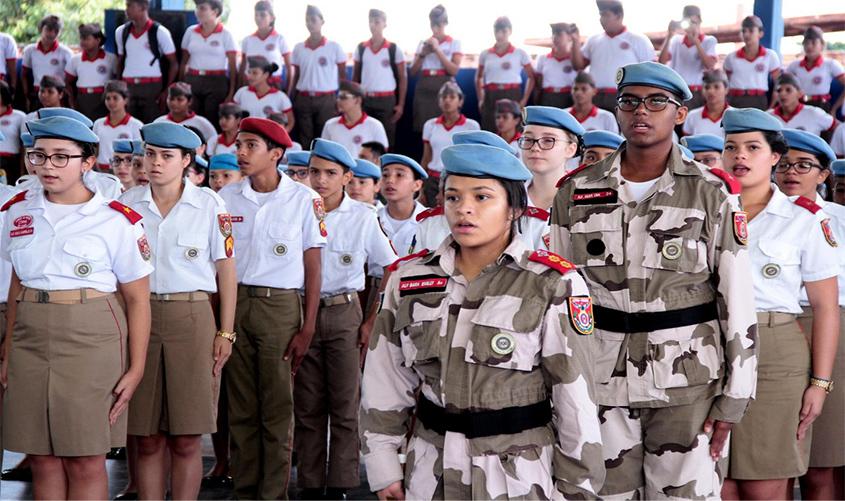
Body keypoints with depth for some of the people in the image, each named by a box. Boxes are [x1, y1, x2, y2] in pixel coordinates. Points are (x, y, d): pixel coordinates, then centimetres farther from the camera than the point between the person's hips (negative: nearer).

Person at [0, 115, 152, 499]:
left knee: (86, 462, 0)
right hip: (31, 341, 4)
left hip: (92, 342, -4)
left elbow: (137, 299, -3)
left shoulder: (117, 221, -6)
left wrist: (136, 369, -7)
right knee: (43, 460, 7)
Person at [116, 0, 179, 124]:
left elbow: (174, 63, -1)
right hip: (127, 87, 4)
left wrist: (167, 91, -8)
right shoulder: (121, 31, 9)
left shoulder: (160, 32, -4)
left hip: (152, 87, -4)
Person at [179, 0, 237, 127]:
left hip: (217, 83, -3)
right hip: (192, 82, 3)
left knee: (213, 122, -5)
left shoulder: (225, 35, -1)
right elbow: (184, 62, 14)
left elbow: (233, 66, -3)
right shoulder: (190, 32, 9)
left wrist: (231, 92, -10)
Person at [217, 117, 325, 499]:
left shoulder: (304, 199, -2)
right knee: (241, 407, 8)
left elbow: (313, 268, 0)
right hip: (234, 304, 3)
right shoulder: (226, 197, 7)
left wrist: (307, 328, -5)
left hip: (281, 307, -3)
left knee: (277, 409, -1)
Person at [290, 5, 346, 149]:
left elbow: (342, 77, 2)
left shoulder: (334, 47, -1)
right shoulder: (298, 48, 8)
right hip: (303, 100, 3)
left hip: (326, 100, -3)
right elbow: (296, 77, 13)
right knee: (305, 141, 4)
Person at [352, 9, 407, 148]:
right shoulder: (361, 48, 7)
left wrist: (401, 104, -3)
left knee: (386, 139, -1)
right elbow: (355, 76, 13)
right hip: (365, 100, 3)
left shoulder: (394, 49, -1)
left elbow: (403, 78, 1)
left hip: (387, 100, -2)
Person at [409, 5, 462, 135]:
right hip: (424, 89, 3)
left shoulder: (454, 43, 6)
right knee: (424, 129, -2)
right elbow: (413, 72, 11)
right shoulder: (423, 43, 14)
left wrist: (438, 50, -10)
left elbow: (454, 70, -8)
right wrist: (423, 54, -3)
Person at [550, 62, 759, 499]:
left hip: (688, 385, -2)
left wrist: (733, 398, -4)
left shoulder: (712, 195, -2)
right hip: (600, 384, 2)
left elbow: (738, 305, -2)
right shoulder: (575, 192, 4)